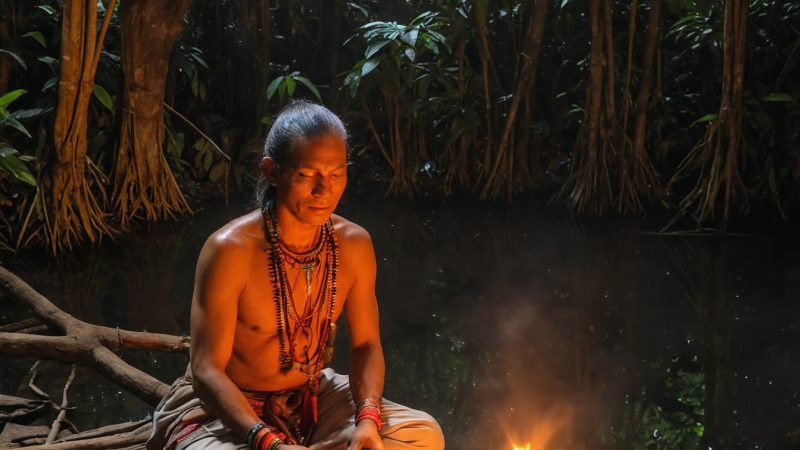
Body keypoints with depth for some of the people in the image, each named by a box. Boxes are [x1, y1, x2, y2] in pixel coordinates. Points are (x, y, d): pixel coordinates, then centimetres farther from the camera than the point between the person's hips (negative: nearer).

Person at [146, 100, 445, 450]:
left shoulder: (354, 245, -8)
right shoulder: (231, 250, -23)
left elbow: (366, 344, 0)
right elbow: (207, 369, -23)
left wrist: (368, 417, -20)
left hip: (310, 401, 6)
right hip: (224, 408, -6)